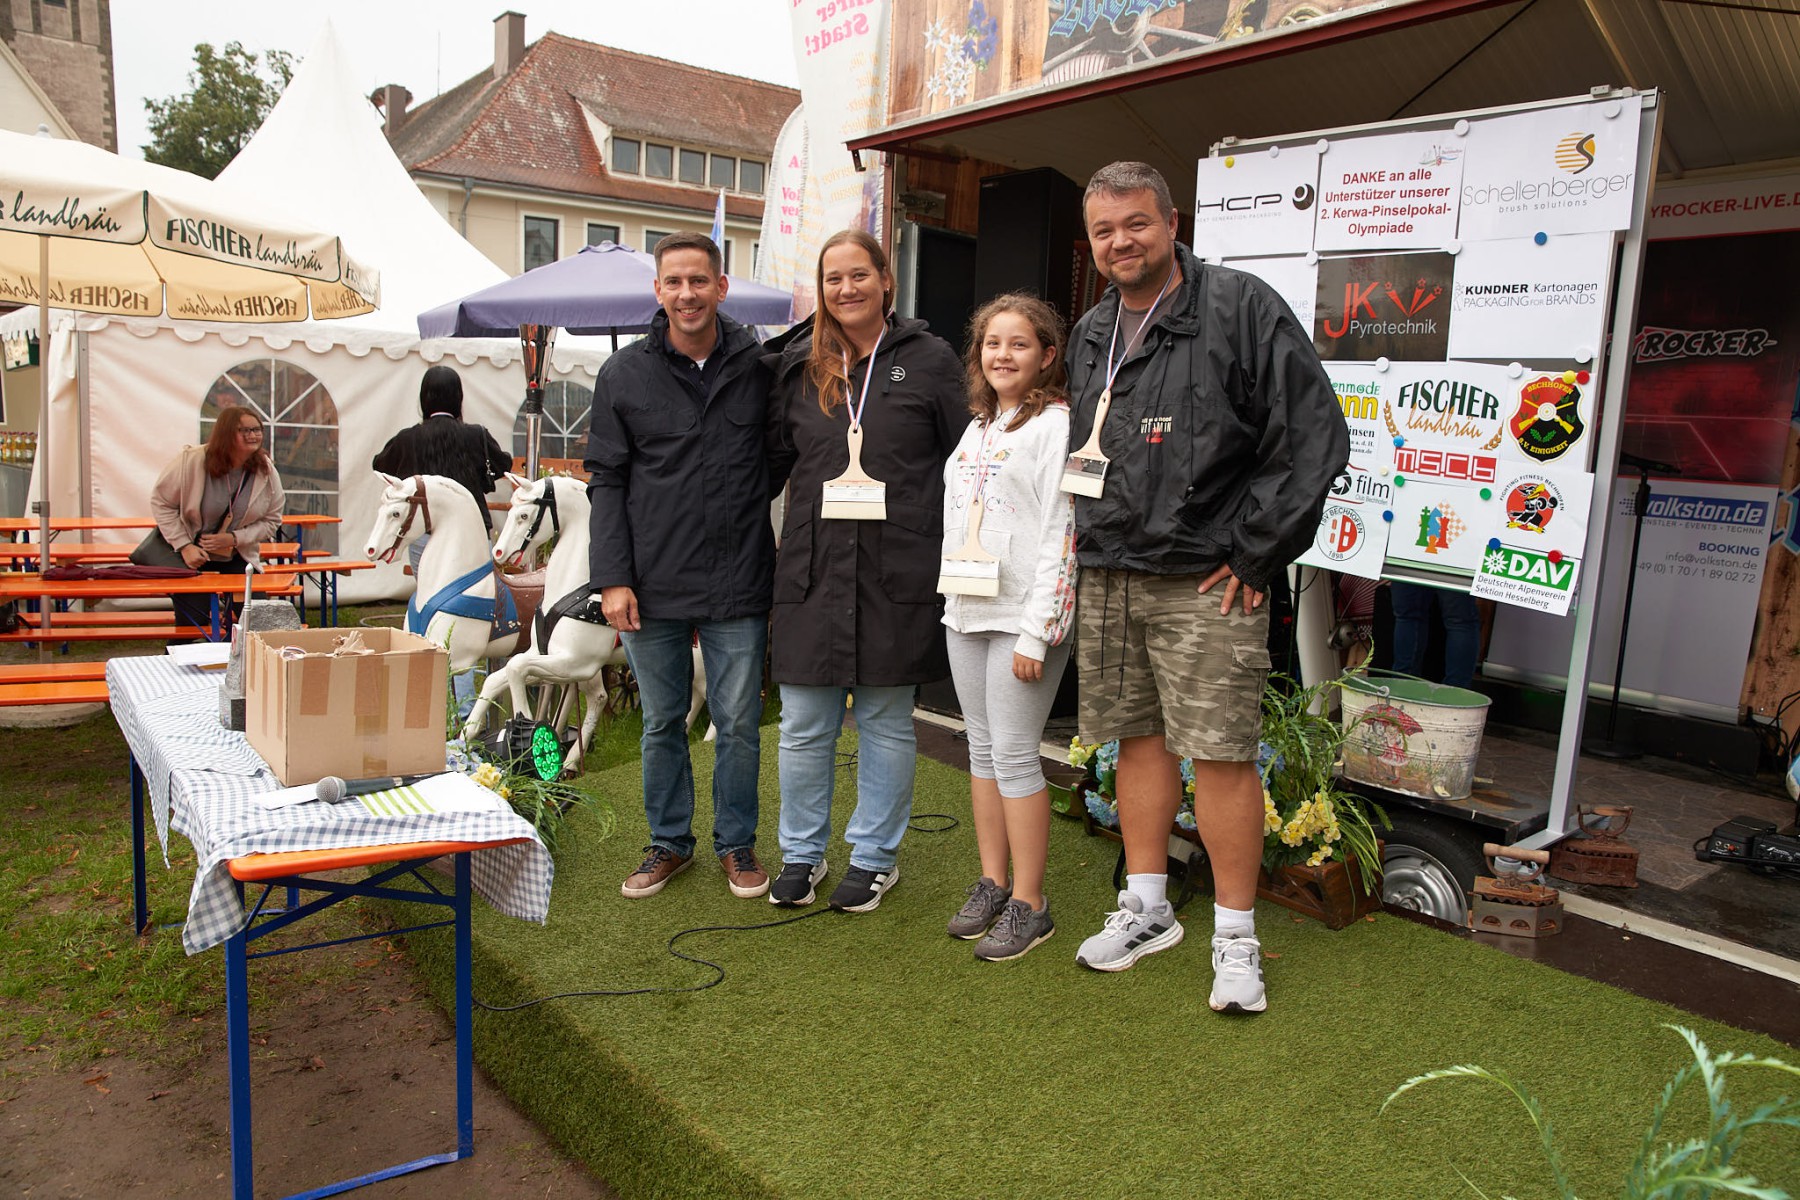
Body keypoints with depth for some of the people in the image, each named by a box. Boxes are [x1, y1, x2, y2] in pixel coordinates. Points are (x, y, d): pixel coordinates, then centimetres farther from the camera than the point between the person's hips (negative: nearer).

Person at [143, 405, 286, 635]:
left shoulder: (267, 471, -10)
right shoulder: (192, 460, -18)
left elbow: (271, 521, -2)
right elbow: (161, 502, -9)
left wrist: (234, 538, -17)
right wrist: (185, 546, -16)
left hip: (236, 557, 3)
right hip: (190, 552, -3)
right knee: (193, 621, -10)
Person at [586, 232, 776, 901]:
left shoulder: (759, 368, 2)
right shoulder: (625, 375, 2)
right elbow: (607, 480, 3)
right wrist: (613, 577, -4)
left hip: (738, 588, -1)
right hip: (653, 587, 1)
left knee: (739, 723, 7)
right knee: (661, 722, 13)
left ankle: (737, 844, 26)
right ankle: (670, 843, 30)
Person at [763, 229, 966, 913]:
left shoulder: (929, 361, 3)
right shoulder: (797, 366, 10)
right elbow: (773, 461, 17)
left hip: (899, 572, -2)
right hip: (813, 569, 3)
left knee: (886, 722, 9)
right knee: (804, 725, 7)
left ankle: (875, 856, 25)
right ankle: (802, 853, 26)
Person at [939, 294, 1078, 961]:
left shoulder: (1055, 425, -8)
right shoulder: (977, 426, 17)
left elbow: (1061, 535, -14)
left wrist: (1036, 632, -18)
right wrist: (951, 594, 15)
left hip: (1023, 615, -8)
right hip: (966, 610, 8)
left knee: (1014, 755, -5)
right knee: (982, 748, 12)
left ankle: (1029, 905, 6)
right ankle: (991, 883, 23)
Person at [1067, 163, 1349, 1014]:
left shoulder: (1241, 307, -6)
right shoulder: (1091, 335, 15)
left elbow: (1313, 436, -10)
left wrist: (1255, 554, -10)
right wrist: (1085, 532, 13)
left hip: (1205, 582, -6)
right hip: (1106, 576, 6)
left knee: (1221, 752, -5)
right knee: (1138, 738, 13)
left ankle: (1236, 939, 10)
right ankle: (1147, 909, 26)